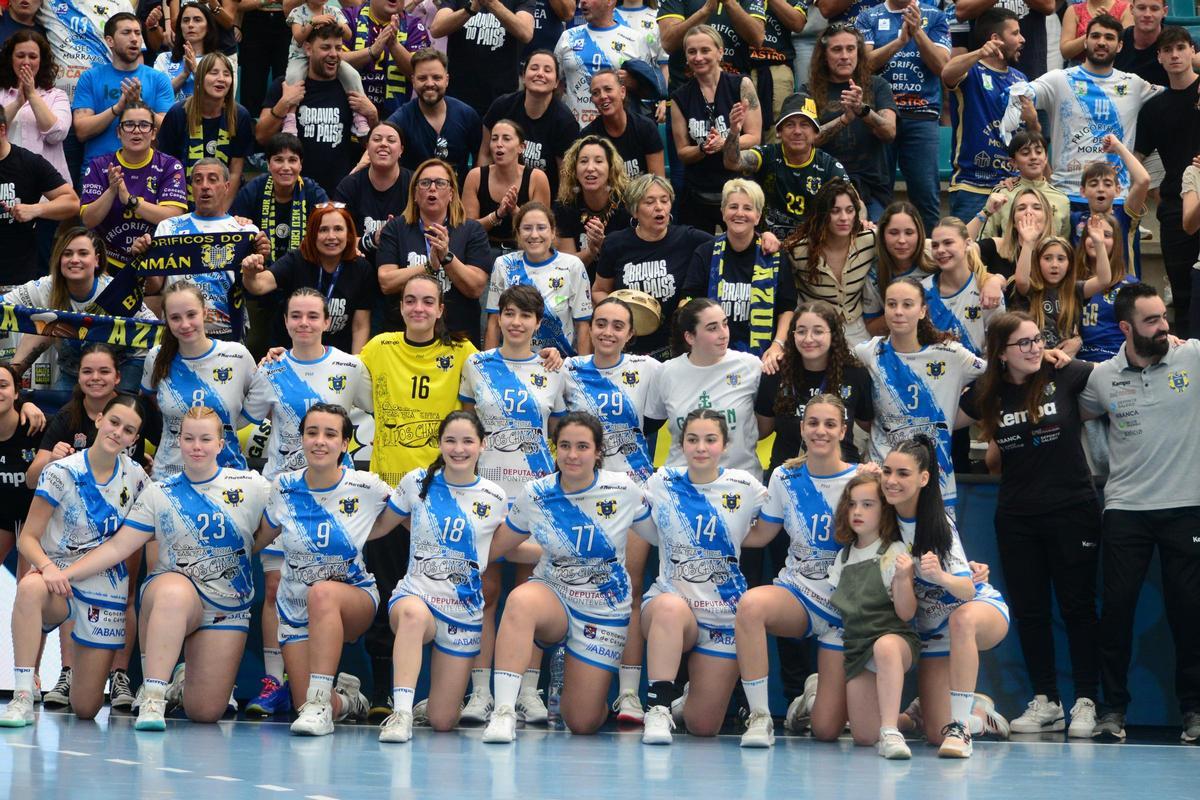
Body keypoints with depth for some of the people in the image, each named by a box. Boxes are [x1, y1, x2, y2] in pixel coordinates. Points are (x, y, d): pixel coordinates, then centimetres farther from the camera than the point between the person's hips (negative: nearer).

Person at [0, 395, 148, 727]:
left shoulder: (135, 477, 0)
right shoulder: (62, 473, -10)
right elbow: (28, 538, -12)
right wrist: (47, 566, -29)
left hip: (107, 592, 2)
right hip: (60, 578, -2)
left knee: (85, 709, 1)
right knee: (30, 588, -42)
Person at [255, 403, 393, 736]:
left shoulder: (366, 487, -10)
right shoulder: (284, 487, -4)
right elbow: (259, 540, 8)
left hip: (355, 599, -2)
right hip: (296, 606, 2)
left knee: (323, 592, -40)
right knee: (305, 706, -13)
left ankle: (321, 702, -37)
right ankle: (343, 698, 26)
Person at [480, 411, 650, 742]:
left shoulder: (624, 490, -10)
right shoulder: (535, 495, -7)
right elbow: (496, 545, 7)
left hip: (604, 612, 0)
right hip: (552, 595, 0)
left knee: (582, 723, 0)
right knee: (521, 600, -39)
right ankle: (504, 711, -38)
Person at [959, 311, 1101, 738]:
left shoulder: (1065, 376, -7)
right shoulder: (988, 393, 2)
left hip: (1072, 510, -3)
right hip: (1016, 517, 3)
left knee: (1077, 607, 2)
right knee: (1028, 610, 7)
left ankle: (1085, 703, 7)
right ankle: (1045, 702, 17)